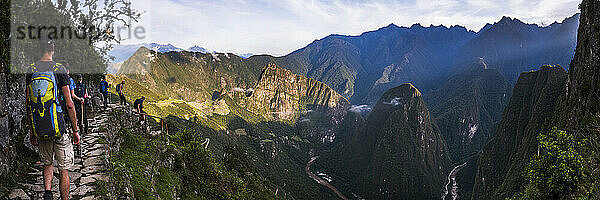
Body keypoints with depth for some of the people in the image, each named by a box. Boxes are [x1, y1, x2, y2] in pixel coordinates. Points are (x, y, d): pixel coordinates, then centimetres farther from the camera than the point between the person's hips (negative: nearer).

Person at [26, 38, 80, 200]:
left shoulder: (31, 69, 4)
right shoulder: (59, 69, -9)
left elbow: (27, 102, 8)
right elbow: (69, 104, -10)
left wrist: (31, 129, 18)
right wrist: (75, 130, -2)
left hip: (39, 129, 5)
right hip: (58, 128, -4)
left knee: (47, 163, 23)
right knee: (64, 169, 6)